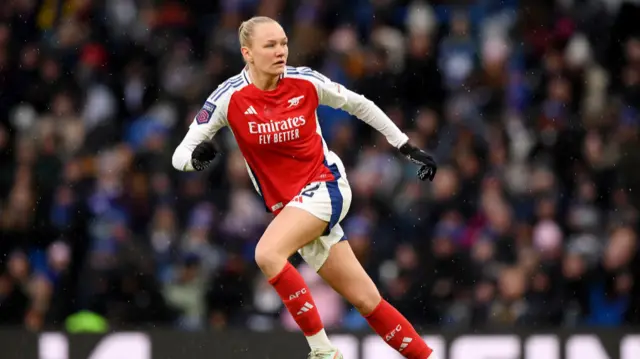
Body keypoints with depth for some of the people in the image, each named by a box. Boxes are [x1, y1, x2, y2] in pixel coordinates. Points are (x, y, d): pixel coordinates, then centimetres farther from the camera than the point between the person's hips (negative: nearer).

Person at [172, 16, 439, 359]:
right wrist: (195, 157, -33)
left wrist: (407, 147, 13)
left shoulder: (305, 82, -9)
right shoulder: (230, 97, -9)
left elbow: (359, 105, 9)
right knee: (366, 300, 2)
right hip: (288, 206, 3)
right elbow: (180, 155, -9)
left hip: (325, 186, -3)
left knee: (267, 253, -29)